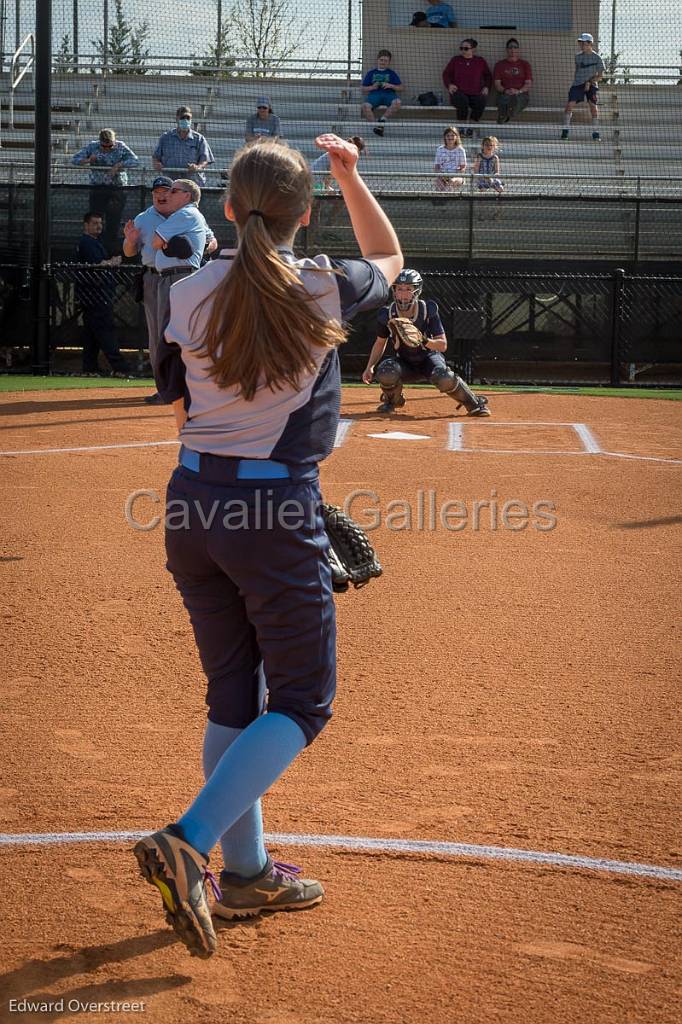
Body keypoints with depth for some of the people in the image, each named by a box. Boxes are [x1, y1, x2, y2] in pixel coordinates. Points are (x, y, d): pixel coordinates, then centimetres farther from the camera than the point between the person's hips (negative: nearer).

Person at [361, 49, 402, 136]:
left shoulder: (391, 73, 20)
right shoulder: (371, 73, 20)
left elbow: (400, 87, 15)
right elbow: (364, 89, 17)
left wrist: (391, 86, -4)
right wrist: (372, 87, -2)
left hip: (389, 94, 0)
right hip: (374, 94, 0)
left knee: (397, 102, -37)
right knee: (365, 106, -35)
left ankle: (382, 119, -24)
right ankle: (375, 125, -28)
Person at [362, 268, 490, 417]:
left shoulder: (428, 310, -20)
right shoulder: (387, 314, -14)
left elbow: (443, 345, -21)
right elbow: (380, 343, 4)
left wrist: (423, 341, -41)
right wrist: (369, 367, -9)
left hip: (428, 357, -2)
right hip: (404, 362, 2)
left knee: (444, 378, -35)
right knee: (385, 373, -32)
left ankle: (474, 403, -7)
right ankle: (392, 401, 4)